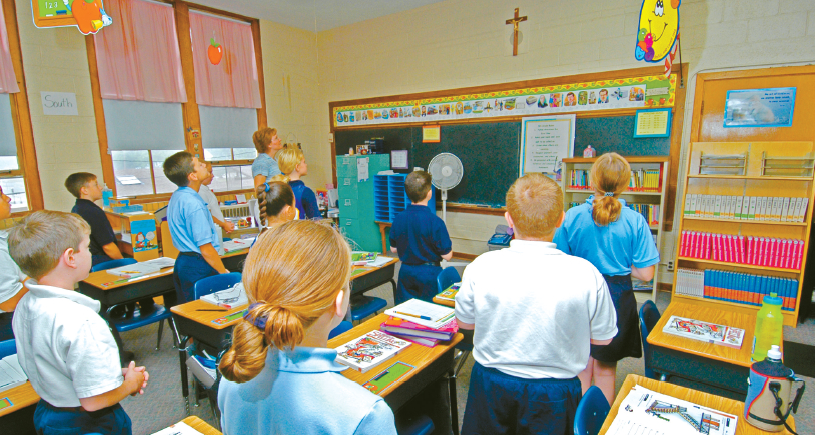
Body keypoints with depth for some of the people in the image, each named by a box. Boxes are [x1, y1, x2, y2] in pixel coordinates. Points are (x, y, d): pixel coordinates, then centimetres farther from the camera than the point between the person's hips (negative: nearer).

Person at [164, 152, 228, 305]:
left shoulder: (177, 196, 9)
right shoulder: (193, 204, -22)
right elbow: (206, 249, -22)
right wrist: (224, 273, -14)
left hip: (182, 262, 10)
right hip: (199, 267, -10)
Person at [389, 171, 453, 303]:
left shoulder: (399, 219, -5)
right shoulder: (435, 222, -20)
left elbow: (393, 249, 7)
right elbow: (447, 255, -14)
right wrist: (448, 239, 4)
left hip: (405, 274, 5)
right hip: (429, 275, -4)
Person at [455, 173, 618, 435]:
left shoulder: (482, 267, -20)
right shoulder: (586, 275, -21)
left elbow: (464, 321, -2)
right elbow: (603, 338, -4)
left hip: (491, 386, 1)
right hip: (554, 394, 0)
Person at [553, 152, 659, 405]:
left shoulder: (572, 217, -11)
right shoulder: (635, 221, -11)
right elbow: (645, 274, -9)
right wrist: (618, 264, 7)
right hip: (617, 298, 0)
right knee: (606, 369, 18)